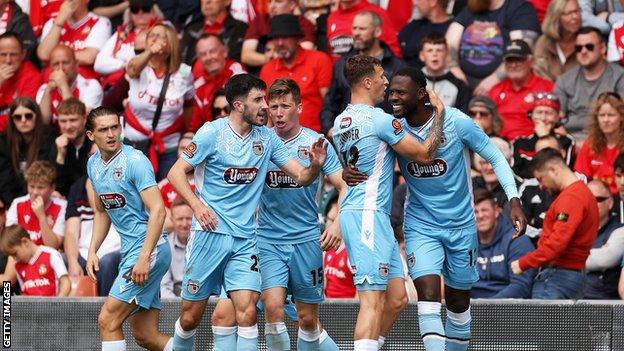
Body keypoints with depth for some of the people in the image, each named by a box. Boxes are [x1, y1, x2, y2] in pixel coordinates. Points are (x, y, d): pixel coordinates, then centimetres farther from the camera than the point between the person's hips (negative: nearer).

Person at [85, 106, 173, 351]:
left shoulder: (134, 161, -13)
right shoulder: (94, 164, 11)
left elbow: (158, 211, -20)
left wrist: (144, 258, -26)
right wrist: (92, 251, 13)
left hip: (149, 248, -8)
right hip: (129, 250, 8)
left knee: (108, 320, -12)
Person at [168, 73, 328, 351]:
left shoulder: (267, 138, 6)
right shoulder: (212, 133, -5)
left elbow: (301, 177, 7)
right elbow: (176, 173, -4)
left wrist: (315, 166, -16)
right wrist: (197, 205, -18)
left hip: (245, 239, 3)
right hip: (210, 233, -3)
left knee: (247, 312, -13)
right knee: (190, 317, 2)